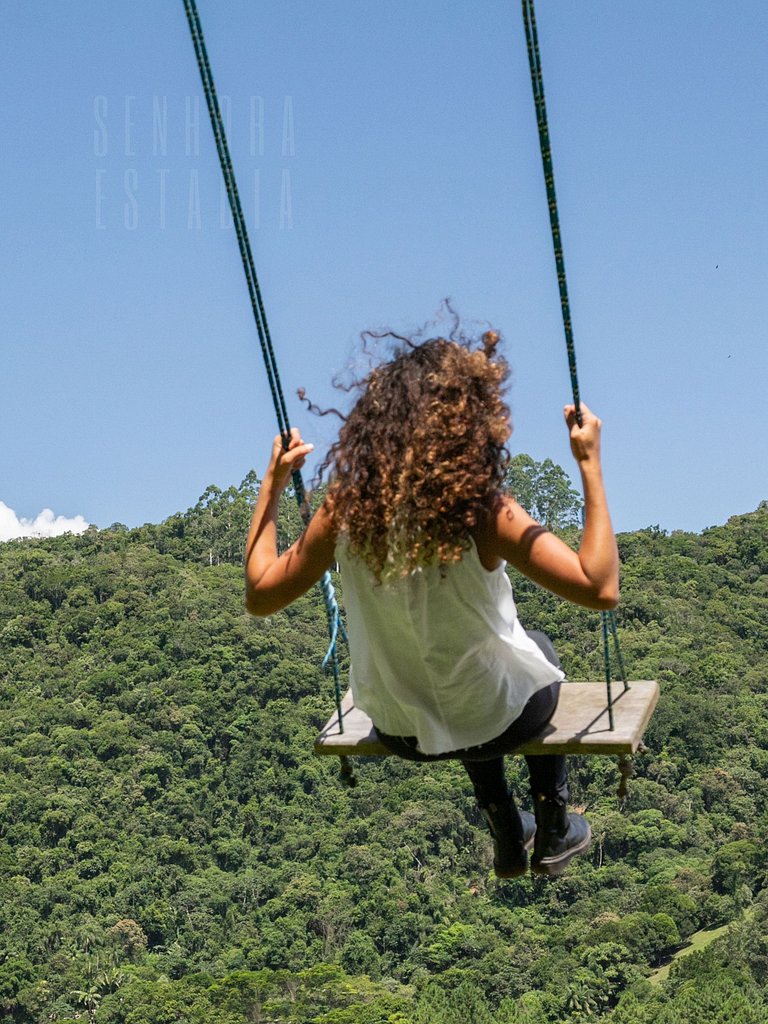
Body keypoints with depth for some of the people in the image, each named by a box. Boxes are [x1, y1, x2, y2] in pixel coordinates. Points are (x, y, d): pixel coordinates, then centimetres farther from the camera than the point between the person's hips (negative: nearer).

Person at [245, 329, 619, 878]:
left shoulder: (347, 505, -19)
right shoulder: (482, 510, -30)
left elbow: (261, 594, -8)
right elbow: (600, 589, -31)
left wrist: (273, 485, 0)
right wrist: (590, 464, -26)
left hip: (399, 731, 3)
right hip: (495, 722, -3)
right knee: (539, 648, 34)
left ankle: (507, 837, 49)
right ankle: (554, 832, 43)